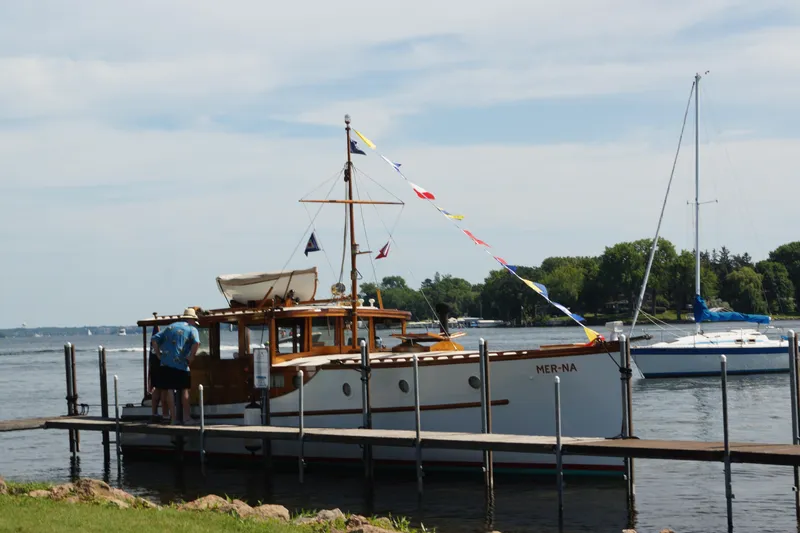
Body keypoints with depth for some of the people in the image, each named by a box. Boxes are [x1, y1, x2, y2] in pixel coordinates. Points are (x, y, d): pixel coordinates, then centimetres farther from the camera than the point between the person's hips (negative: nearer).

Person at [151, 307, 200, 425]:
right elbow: (196, 342, -16)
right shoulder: (192, 329, 5)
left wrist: (159, 355, 13)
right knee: (184, 390, 8)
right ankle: (186, 417, 8)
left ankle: (173, 417, 6)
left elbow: (155, 339, 14)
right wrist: (191, 358, -8)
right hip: (181, 364, -3)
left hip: (166, 363, 4)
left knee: (169, 390, 6)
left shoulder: (170, 327, 20)